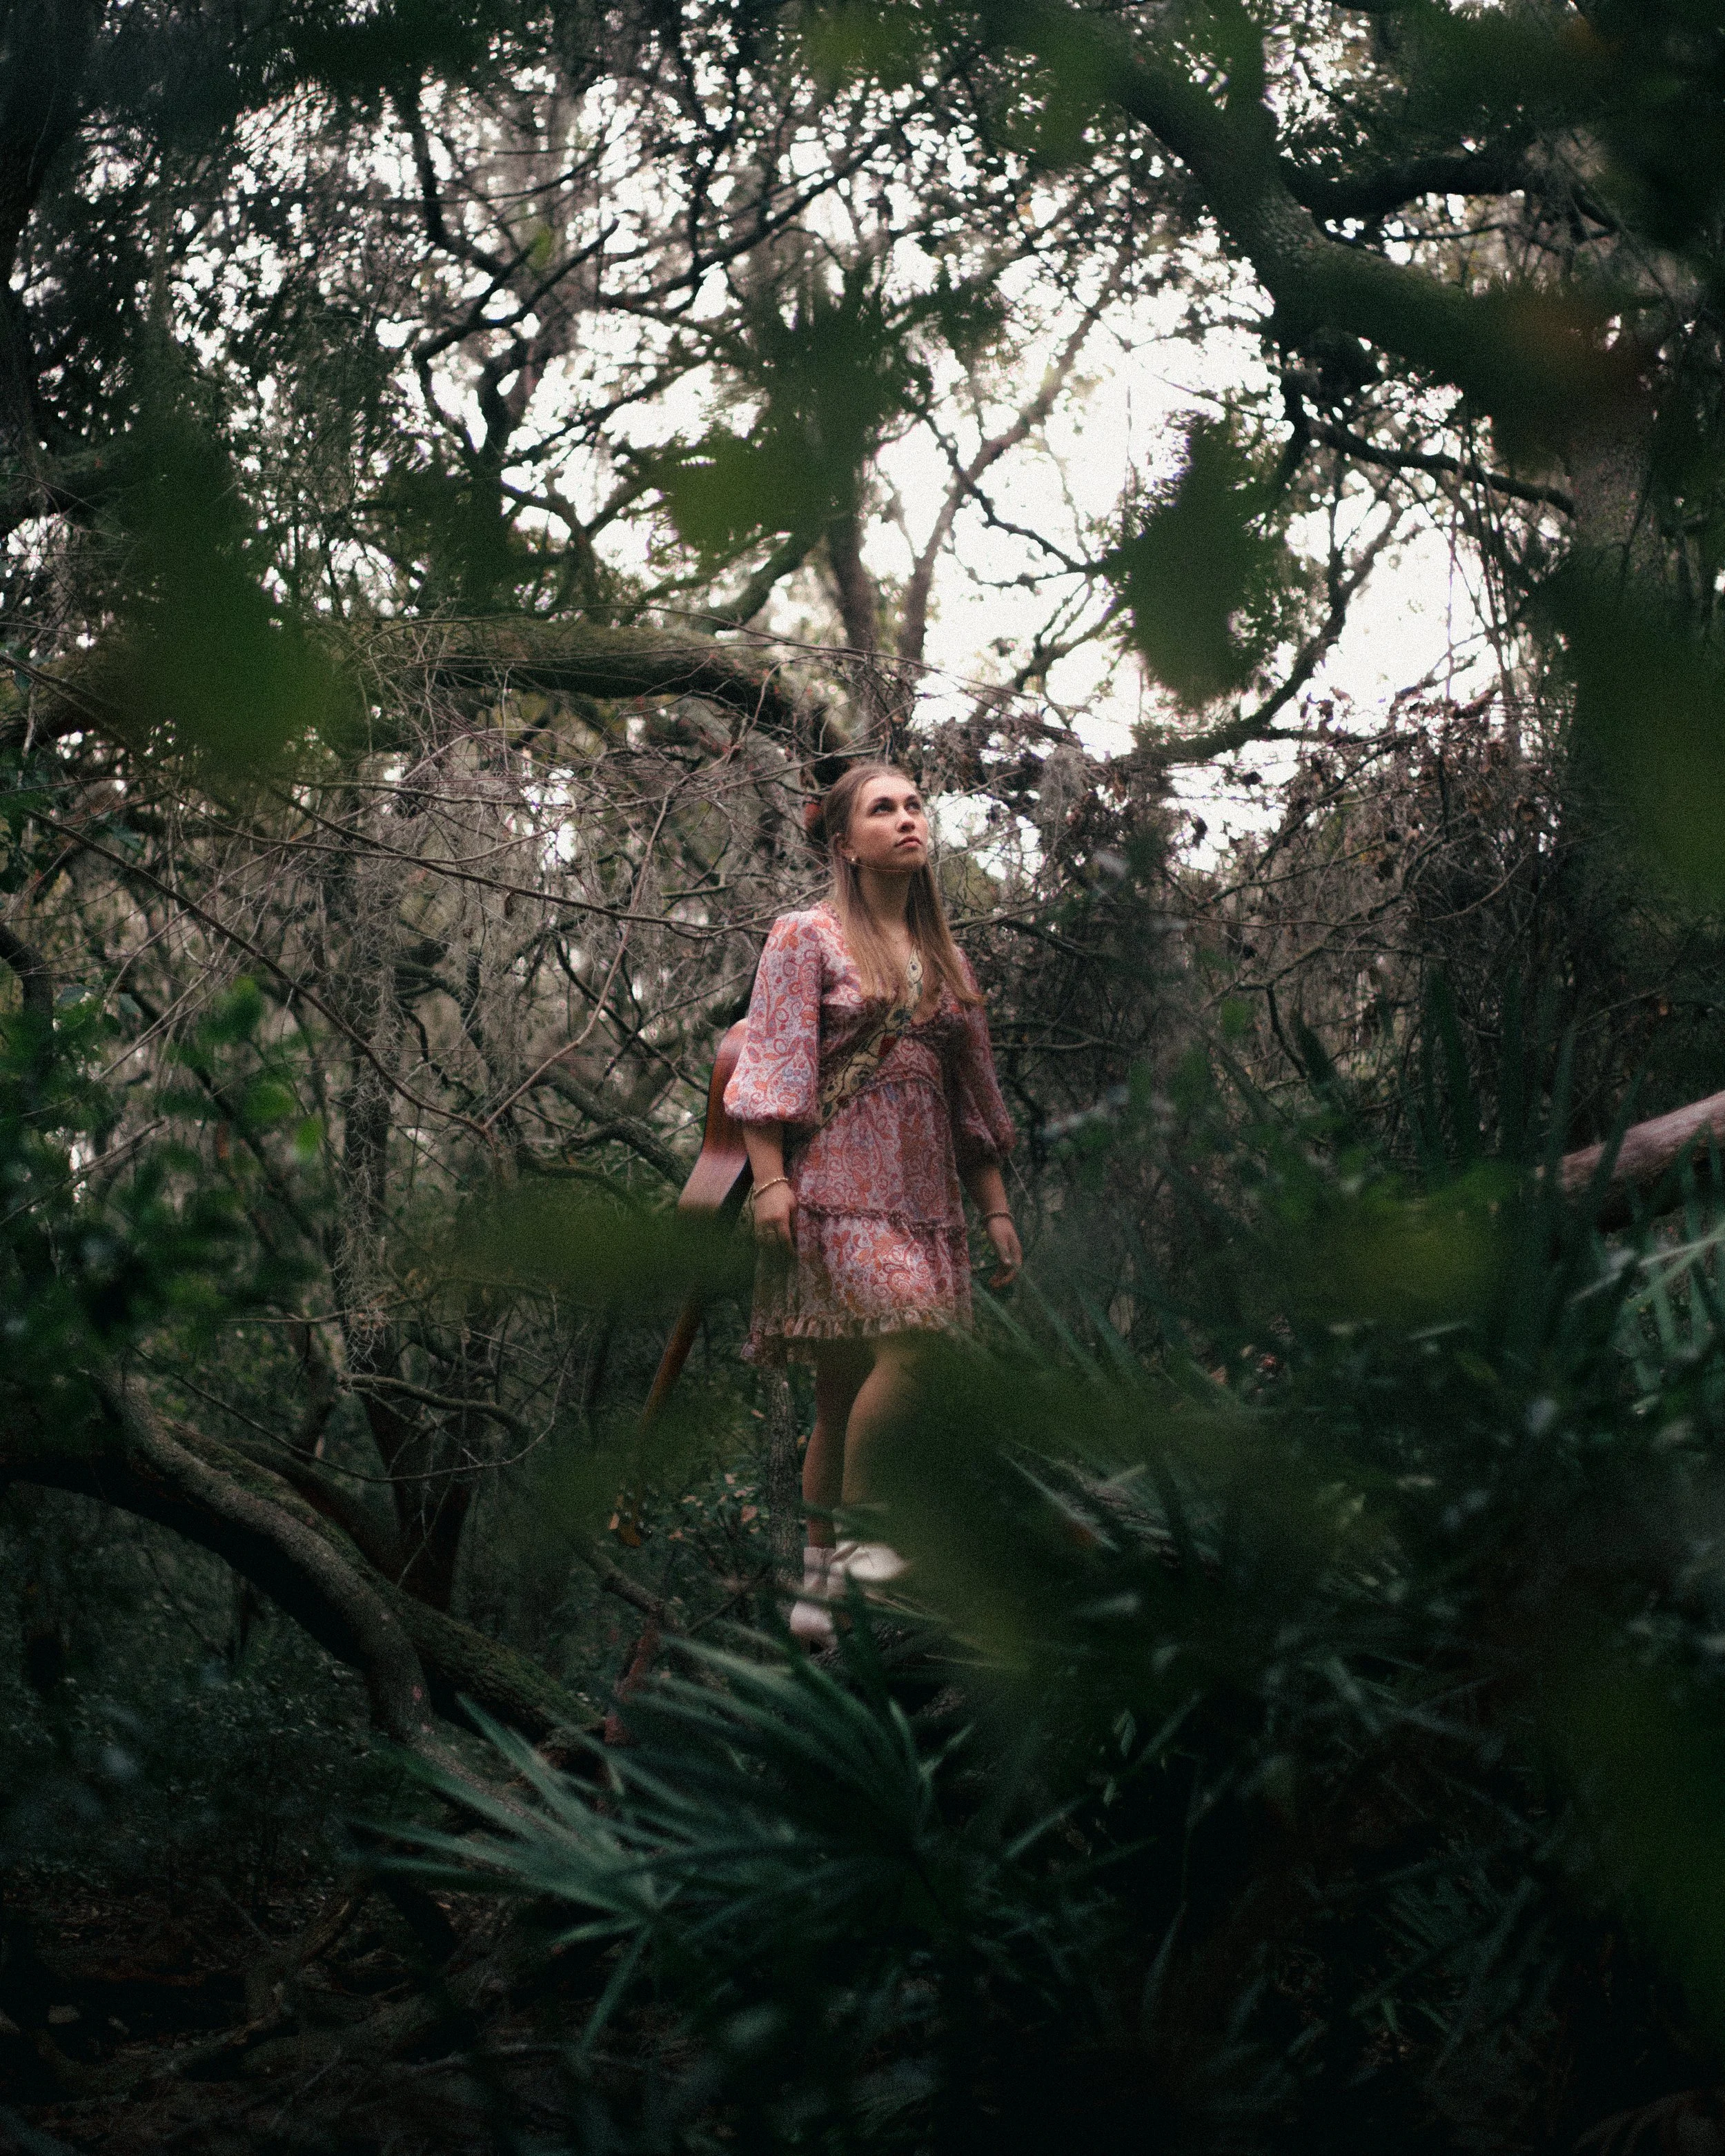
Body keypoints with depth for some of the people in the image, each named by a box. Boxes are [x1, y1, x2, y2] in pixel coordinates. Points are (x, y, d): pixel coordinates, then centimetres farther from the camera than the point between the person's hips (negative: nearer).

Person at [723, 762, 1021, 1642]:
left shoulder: (944, 956, 19)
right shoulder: (807, 937, 2)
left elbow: (972, 1090, 20)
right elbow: (772, 1062, -5)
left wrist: (997, 1209, 17)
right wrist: (769, 1179, -15)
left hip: (924, 1188, 6)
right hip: (842, 1176, -5)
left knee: (846, 1385, 5)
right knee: (907, 1342, -23)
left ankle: (818, 1583, 11)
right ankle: (853, 1534, -8)